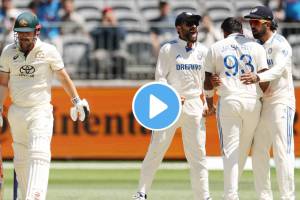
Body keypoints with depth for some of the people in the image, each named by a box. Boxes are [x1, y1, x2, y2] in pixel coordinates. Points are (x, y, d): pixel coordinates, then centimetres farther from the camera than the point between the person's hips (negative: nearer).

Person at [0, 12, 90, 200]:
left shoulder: (48, 51, -4)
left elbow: (63, 77, 5)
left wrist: (77, 101, 2)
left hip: (40, 111, -4)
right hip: (16, 112, 4)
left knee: (39, 155, -19)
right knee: (20, 160, 7)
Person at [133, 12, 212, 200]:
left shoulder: (203, 51, 11)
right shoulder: (168, 49, 0)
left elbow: (207, 79, 15)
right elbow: (160, 77, -3)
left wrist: (207, 103, 4)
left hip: (194, 105, 3)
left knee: (198, 153, 2)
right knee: (156, 149, -5)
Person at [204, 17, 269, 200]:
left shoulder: (216, 48, 7)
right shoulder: (256, 46, 7)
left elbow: (208, 80, 8)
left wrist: (209, 102, 22)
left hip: (228, 101, -1)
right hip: (253, 102, 1)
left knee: (230, 150, -3)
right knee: (244, 149, 14)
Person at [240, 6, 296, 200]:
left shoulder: (280, 44, -9)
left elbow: (279, 69, -26)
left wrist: (258, 77, -45)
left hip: (281, 103, -8)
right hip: (260, 105, 8)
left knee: (282, 153, -12)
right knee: (258, 153, 7)